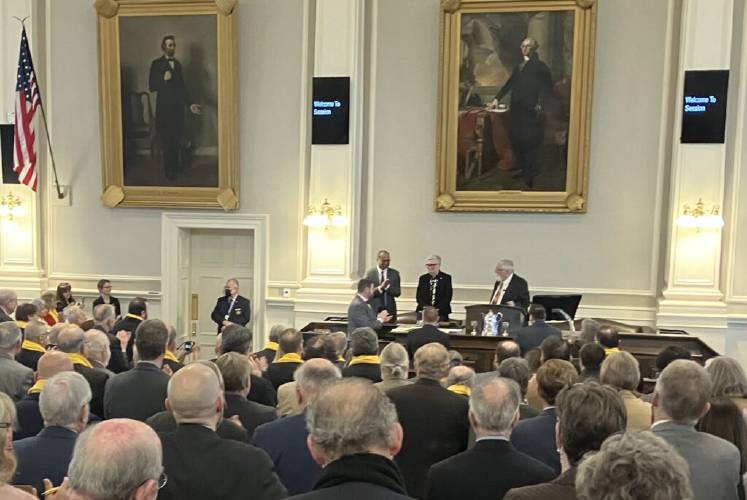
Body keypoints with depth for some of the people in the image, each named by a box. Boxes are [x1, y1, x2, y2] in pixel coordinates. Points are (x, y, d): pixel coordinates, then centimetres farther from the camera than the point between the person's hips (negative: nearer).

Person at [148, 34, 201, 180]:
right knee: (166, 140, -1)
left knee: (177, 139, 7)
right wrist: (164, 79, -21)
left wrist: (189, 104, 8)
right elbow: (151, 86, -7)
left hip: (178, 107, 5)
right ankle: (169, 170, 8)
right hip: (164, 107, -5)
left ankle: (176, 167, 19)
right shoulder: (157, 64, -4)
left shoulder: (177, 64, 12)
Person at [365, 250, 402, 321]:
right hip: (374, 310, -2)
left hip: (390, 310, 2)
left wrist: (387, 287, -17)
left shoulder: (395, 273, 6)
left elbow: (398, 292, 1)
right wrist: (380, 287, -22)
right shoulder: (370, 273, 1)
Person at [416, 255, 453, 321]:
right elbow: (419, 296, 7)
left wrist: (436, 309, -15)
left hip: (441, 312, -2)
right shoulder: (422, 278, 11)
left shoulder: (446, 278, 1)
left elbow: (448, 296, -4)